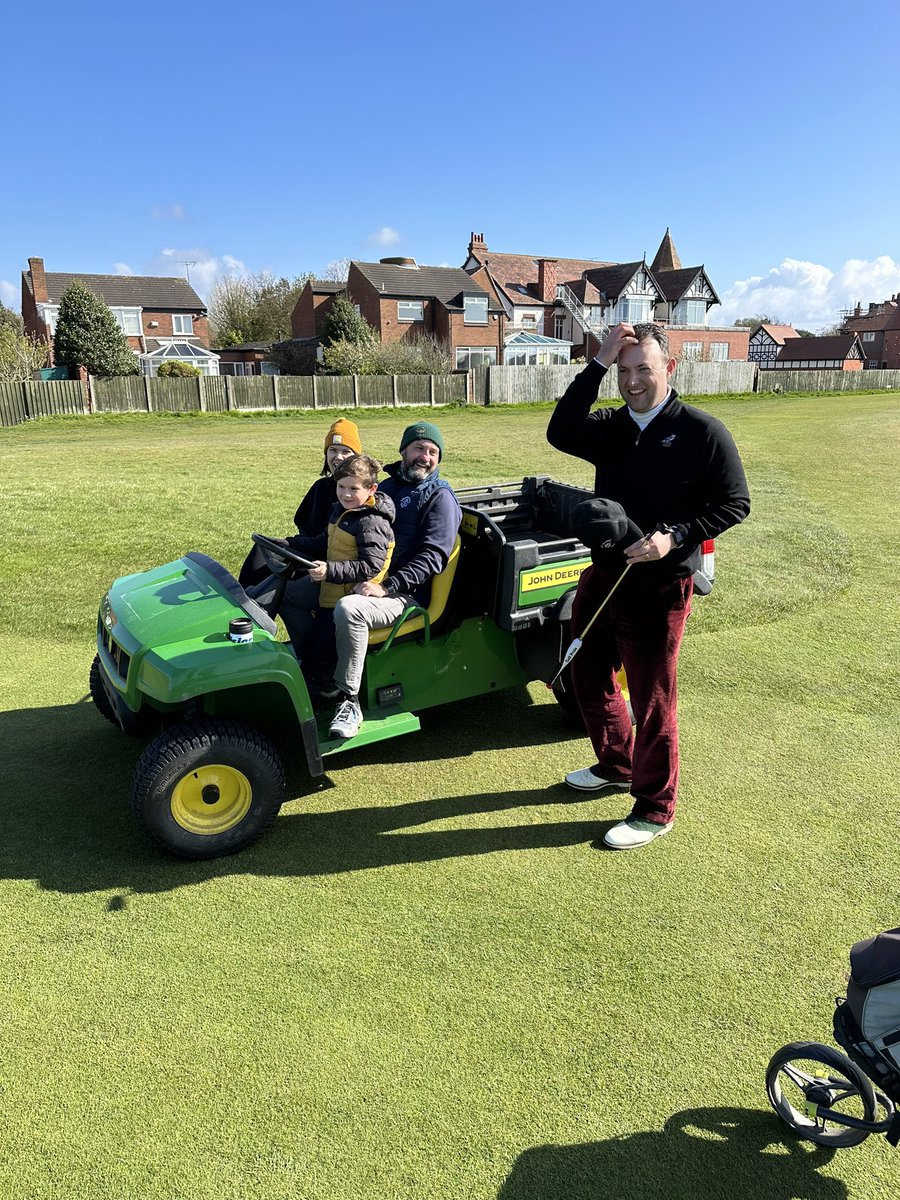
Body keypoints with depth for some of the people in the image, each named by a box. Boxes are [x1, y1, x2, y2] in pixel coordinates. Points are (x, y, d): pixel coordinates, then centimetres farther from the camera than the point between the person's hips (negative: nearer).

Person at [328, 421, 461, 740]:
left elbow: (433, 556, -14)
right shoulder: (387, 486, 18)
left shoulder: (440, 497, -3)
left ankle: (348, 701, -24)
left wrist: (386, 587, -24)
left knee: (348, 609, -35)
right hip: (362, 579, 8)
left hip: (406, 593, -8)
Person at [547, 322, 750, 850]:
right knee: (589, 676, 18)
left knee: (651, 698, 2)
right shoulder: (611, 427, 6)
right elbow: (561, 433, -14)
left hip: (660, 587, -6)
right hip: (602, 574, 6)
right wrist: (598, 363, -17)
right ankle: (616, 766, 42)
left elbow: (734, 503, -8)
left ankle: (655, 809, 20)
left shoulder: (702, 431, -8)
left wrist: (674, 537, -21)